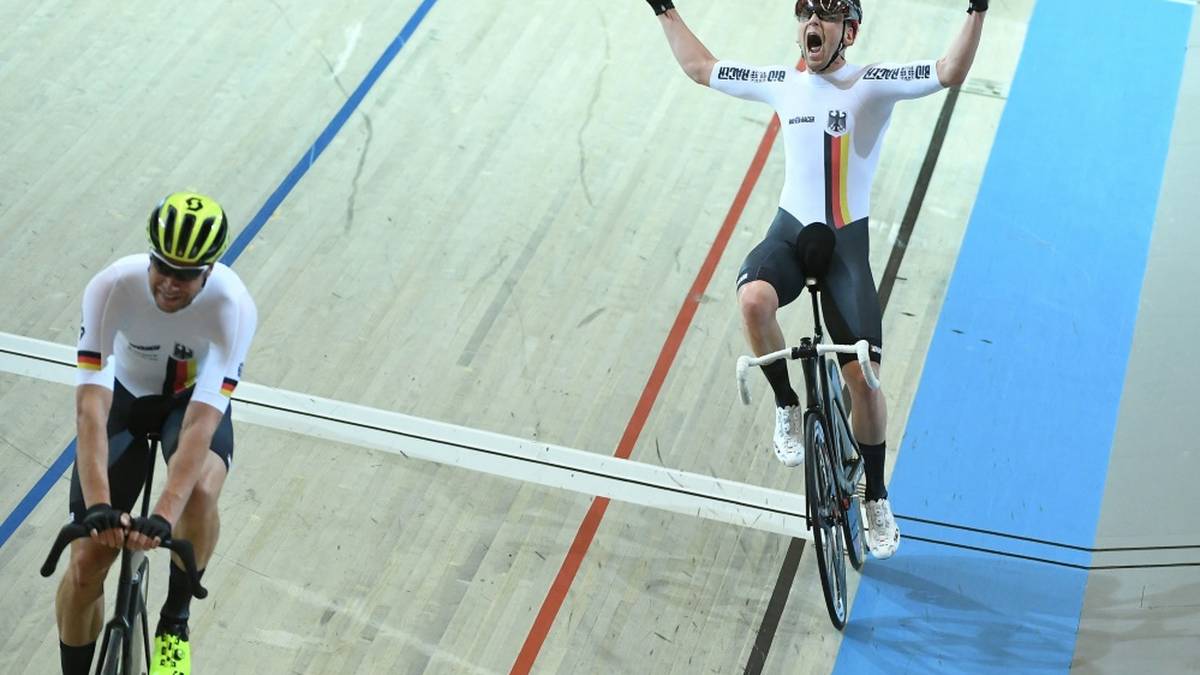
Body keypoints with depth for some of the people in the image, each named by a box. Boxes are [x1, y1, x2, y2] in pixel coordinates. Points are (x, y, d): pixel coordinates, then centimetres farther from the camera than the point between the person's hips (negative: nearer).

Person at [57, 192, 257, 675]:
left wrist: (164, 516, -50)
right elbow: (91, 406, -36)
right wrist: (98, 504, -48)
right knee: (86, 565, -6)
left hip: (195, 400, -1)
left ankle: (175, 621, -7)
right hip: (124, 399, 1)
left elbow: (201, 421, -39)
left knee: (200, 492, -34)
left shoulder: (232, 306, -33)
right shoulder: (111, 287, -32)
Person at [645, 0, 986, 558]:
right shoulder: (781, 83, 6)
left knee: (864, 382, -6)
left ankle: (876, 499, 15)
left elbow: (950, 72, -20)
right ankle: (787, 408, -9)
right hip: (790, 231, 2)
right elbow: (699, 67, 19)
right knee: (754, 299, -35)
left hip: (848, 243, -2)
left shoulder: (873, 83, -6)